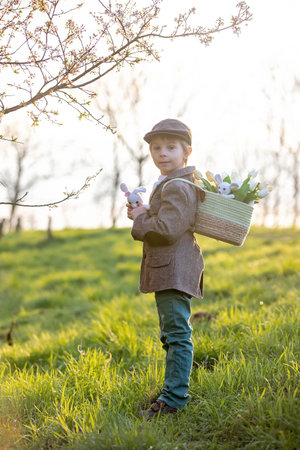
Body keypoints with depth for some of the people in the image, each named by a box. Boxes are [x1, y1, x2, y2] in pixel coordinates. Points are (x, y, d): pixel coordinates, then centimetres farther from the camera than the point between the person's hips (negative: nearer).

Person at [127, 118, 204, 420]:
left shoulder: (177, 187, -16)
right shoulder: (168, 185, 18)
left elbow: (166, 230, -25)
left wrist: (140, 218, -9)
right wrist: (144, 215, 7)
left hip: (174, 271, -11)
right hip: (169, 271, 11)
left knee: (177, 334, -9)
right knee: (172, 335, 18)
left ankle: (174, 399, -6)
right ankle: (174, 390, 29)